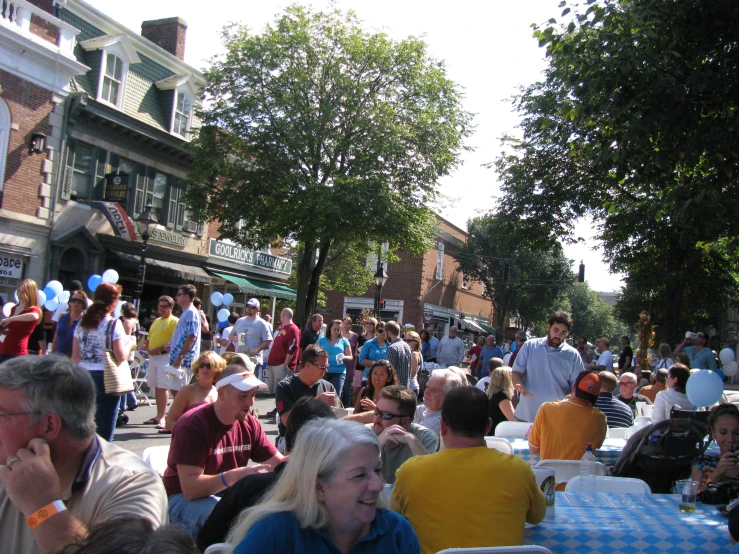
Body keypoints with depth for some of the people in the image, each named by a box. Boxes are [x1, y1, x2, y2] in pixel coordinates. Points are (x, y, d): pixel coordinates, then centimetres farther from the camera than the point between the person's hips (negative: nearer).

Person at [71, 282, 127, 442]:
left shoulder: (83, 323, 6)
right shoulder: (114, 324, -10)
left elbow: (75, 356, 7)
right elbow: (121, 357, -14)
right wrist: (128, 344, 4)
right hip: (105, 377, -5)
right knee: (104, 428, 3)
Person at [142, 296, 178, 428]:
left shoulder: (174, 321, -5)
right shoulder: (156, 321, 21)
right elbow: (150, 338, 25)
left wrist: (158, 349, -19)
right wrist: (146, 345, 5)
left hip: (165, 357, -8)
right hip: (153, 357, 8)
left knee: (163, 387, -8)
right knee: (157, 387, 10)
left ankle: (162, 417, -7)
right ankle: (158, 415, 17)